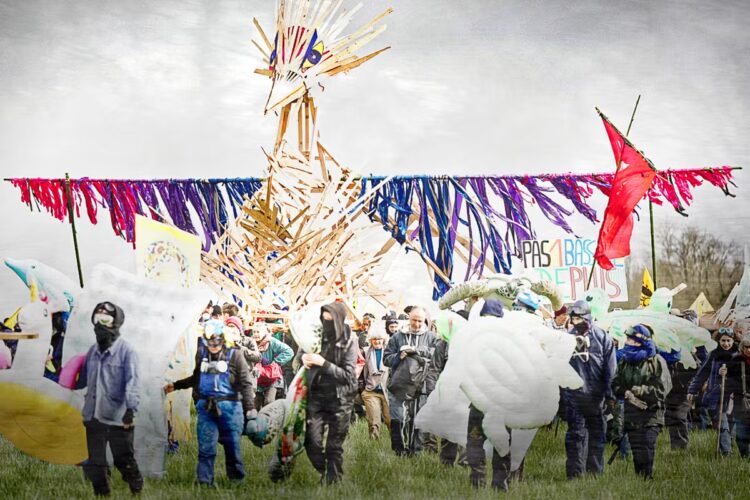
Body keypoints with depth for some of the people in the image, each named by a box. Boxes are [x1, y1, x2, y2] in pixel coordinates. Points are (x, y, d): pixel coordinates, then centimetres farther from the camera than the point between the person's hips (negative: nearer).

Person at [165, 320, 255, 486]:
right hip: (206, 407, 3)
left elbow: (246, 383, -6)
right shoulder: (201, 354, 8)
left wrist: (250, 408, -14)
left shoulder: (234, 355, -3)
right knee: (206, 447, 0)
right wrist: (176, 386, 25)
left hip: (229, 406, -3)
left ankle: (237, 480, 18)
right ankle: (204, 482, 7)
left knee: (232, 445, 3)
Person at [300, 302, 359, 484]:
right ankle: (323, 474, 19)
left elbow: (348, 375, -13)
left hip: (339, 398, -3)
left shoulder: (349, 342, -9)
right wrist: (304, 356, -5)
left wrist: (323, 363, -21)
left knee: (334, 446, 2)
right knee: (312, 441, -3)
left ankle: (333, 482, 16)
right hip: (317, 395, 3)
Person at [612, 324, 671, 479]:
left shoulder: (657, 362, -5)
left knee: (647, 453, -10)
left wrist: (640, 390, -13)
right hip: (631, 415, 5)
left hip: (651, 415, -5)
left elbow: (661, 390, -10)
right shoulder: (624, 361, 10)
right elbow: (615, 385, 6)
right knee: (636, 453, 9)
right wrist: (627, 394, -13)